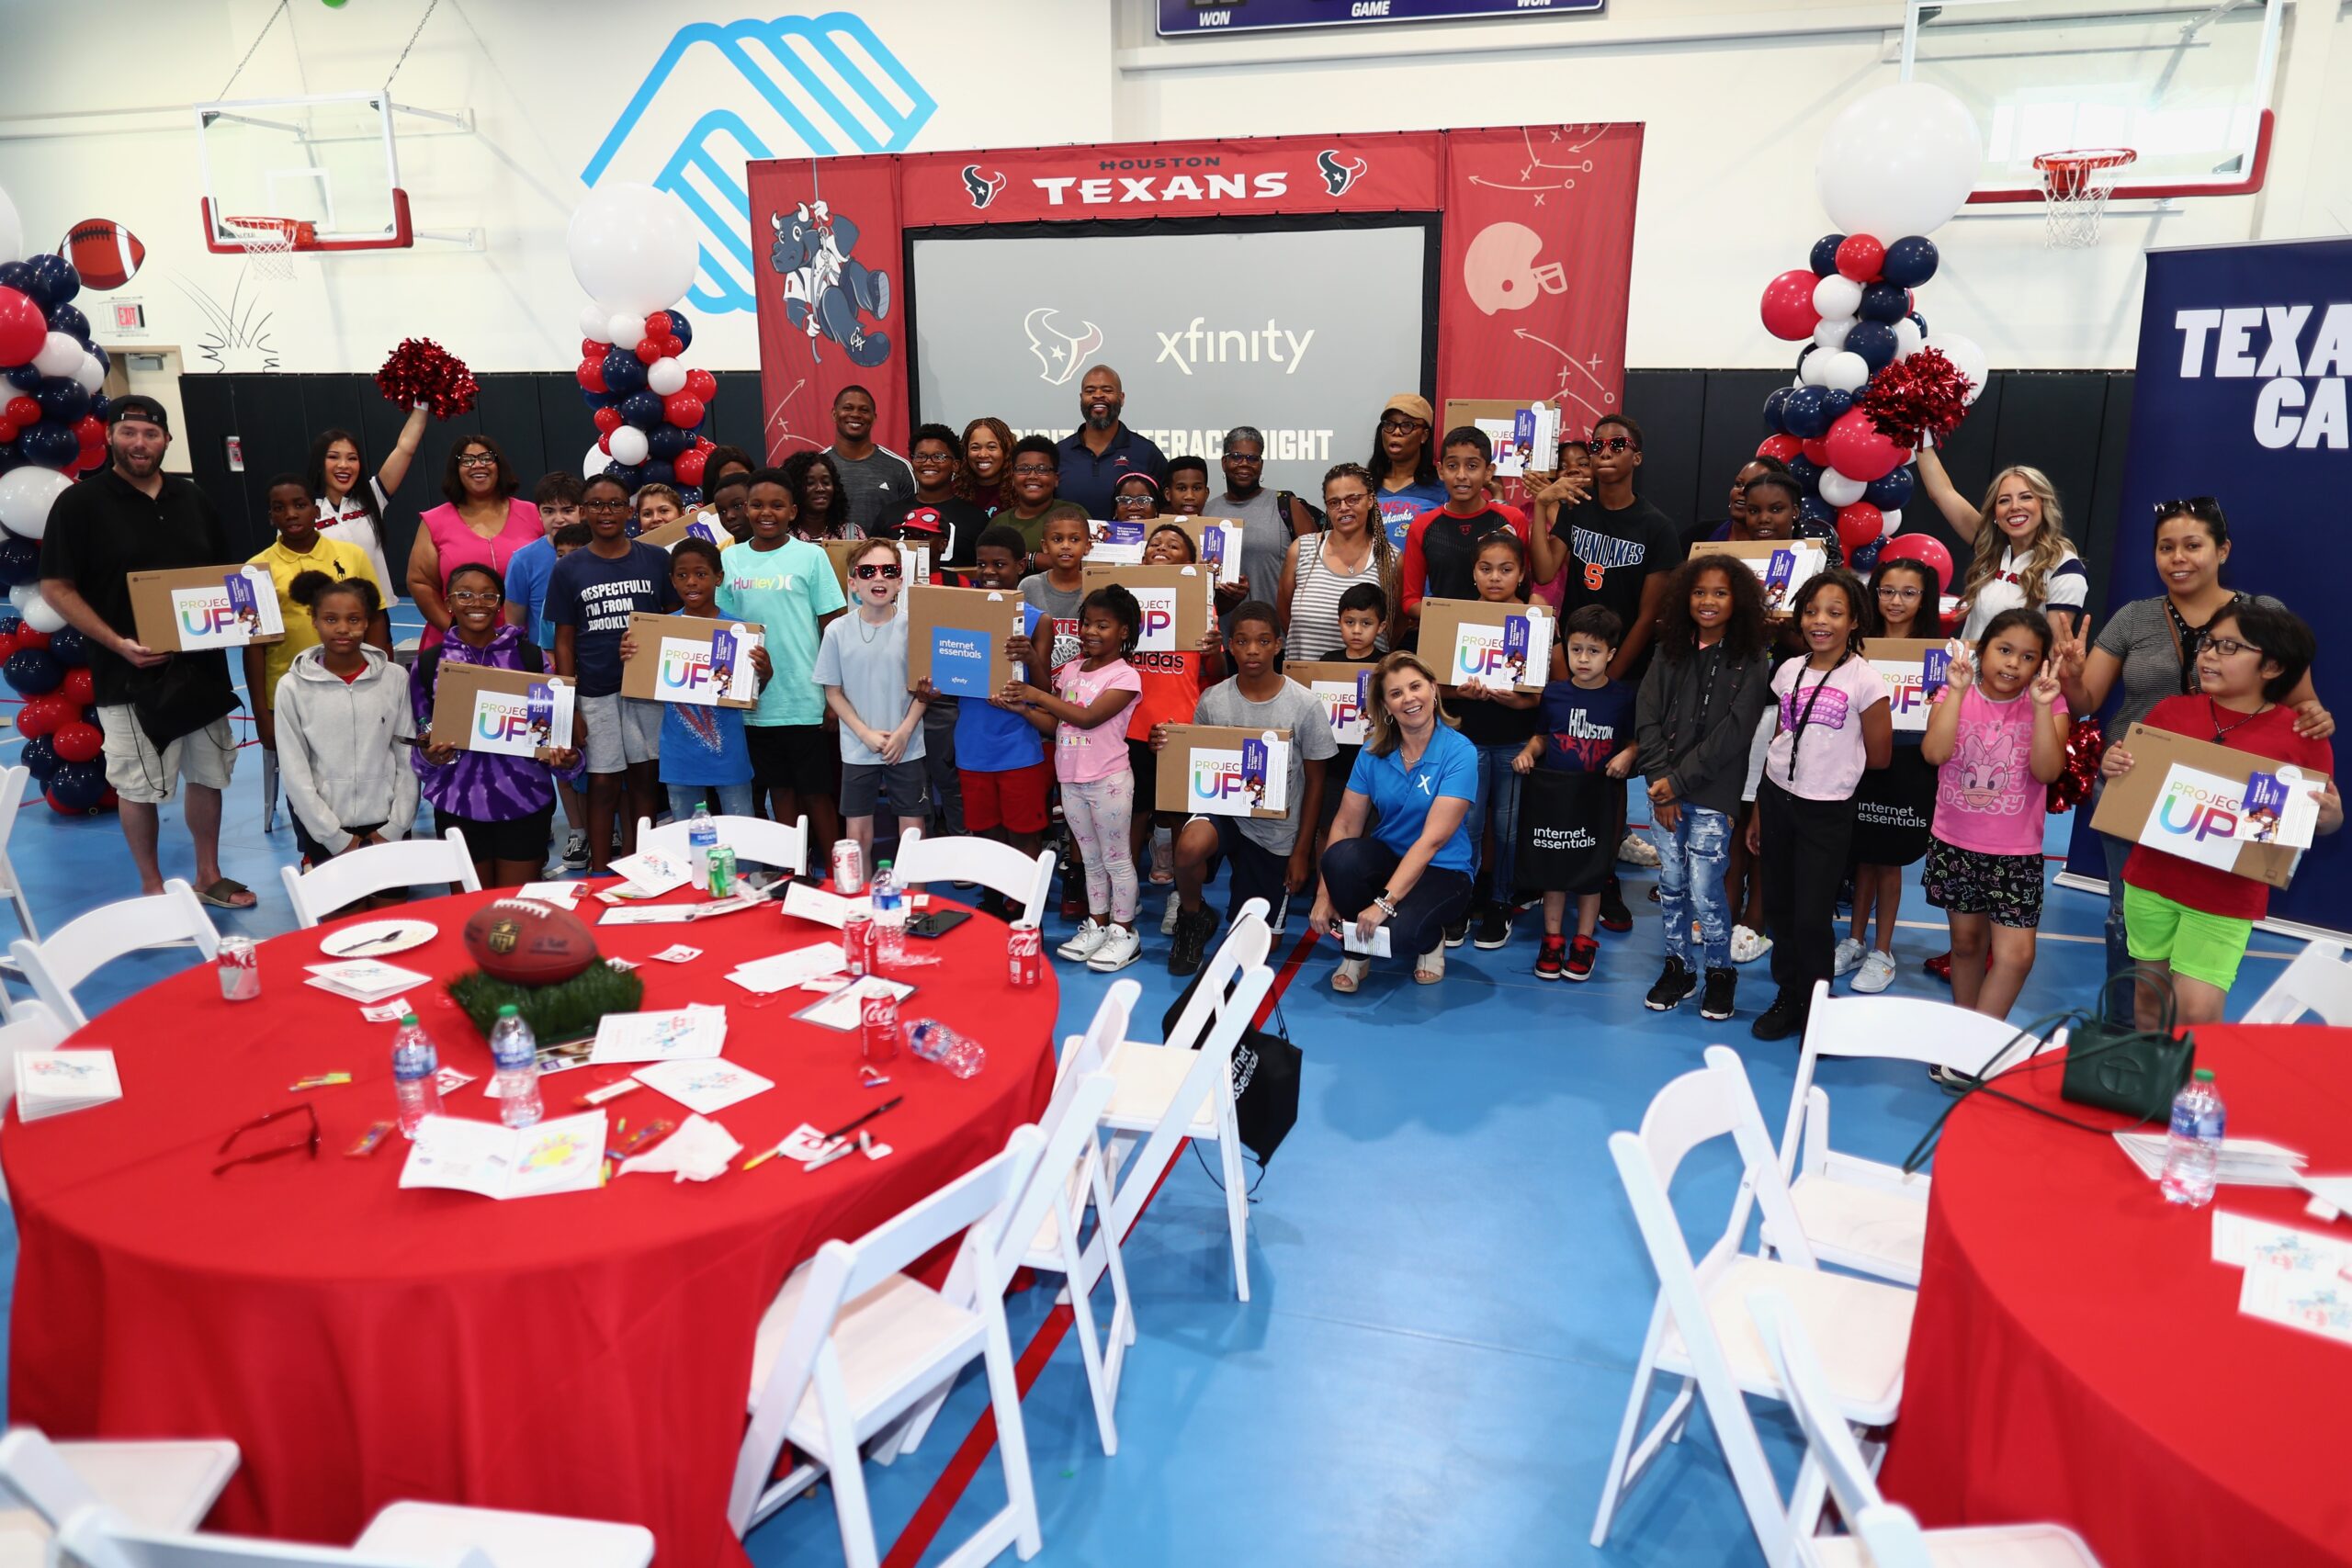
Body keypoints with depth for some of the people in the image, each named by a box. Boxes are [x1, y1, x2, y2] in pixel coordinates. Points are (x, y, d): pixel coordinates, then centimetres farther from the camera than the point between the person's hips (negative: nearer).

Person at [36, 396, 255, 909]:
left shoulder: (192, 497, 9)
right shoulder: (80, 502, -6)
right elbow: (56, 588, -7)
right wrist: (117, 643, -17)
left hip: (201, 665, 5)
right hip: (129, 674, -5)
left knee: (208, 775, 13)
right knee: (139, 788, 3)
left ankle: (209, 877, 27)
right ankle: (153, 891, 17)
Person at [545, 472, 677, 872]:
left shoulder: (655, 559, 2)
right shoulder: (568, 569, 2)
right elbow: (564, 640, 4)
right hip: (596, 692, -1)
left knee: (643, 779, 8)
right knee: (603, 784, 4)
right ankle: (599, 874, 16)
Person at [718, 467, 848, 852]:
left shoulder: (810, 556, -3)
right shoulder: (730, 558, 7)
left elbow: (833, 626, -2)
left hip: (805, 699, -3)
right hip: (756, 700, 4)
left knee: (816, 792, 3)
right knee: (780, 790, 13)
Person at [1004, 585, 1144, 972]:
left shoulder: (1124, 676, -11)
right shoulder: (1071, 669, 9)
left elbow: (1088, 718, -21)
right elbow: (1054, 725, 10)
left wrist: (1039, 695, -18)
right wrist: (1020, 706, -5)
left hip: (1108, 781, -6)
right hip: (1071, 780, 7)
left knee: (1116, 859, 3)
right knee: (1091, 858, 16)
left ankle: (1124, 932, 12)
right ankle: (1097, 925, 26)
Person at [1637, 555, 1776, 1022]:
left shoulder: (1752, 659, -5)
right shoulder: (1670, 651, 6)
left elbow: (1734, 731, -11)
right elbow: (1647, 716, 0)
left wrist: (1679, 780, -13)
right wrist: (1659, 780, -10)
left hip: (1713, 794, -4)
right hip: (1665, 789, 4)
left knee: (1704, 892, -3)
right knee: (1670, 884, 10)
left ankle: (1720, 971, 17)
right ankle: (1677, 967, 26)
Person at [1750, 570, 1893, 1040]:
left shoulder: (1864, 680, -9)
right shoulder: (1789, 671, 6)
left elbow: (1878, 756, -2)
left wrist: (1833, 759, 6)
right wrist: (1759, 812, 12)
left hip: (1827, 811, -4)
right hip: (1777, 798, 5)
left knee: (1812, 917, -1)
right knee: (1779, 907, 12)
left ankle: (1814, 1010, 18)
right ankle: (1788, 997, 27)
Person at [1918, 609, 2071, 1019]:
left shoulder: (2049, 703, -4)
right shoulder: (1954, 696, -2)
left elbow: (2047, 771, -17)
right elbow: (1934, 753, -20)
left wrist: (2042, 707, -22)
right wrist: (1957, 692, -21)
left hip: (2017, 851, -1)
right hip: (1955, 845, 1)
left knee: (2017, 954, -8)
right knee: (1966, 940, 15)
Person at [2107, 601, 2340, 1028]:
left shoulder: (2301, 736, -7)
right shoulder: (2170, 711, 0)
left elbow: (2325, 816, 3)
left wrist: (2330, 815, -19)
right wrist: (2111, 766, -9)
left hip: (2226, 897, -3)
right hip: (2150, 879, 3)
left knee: (2197, 1013, -5)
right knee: (2150, 993, 16)